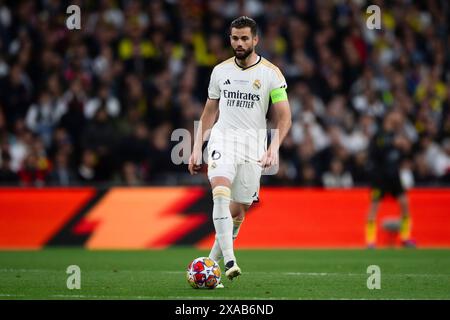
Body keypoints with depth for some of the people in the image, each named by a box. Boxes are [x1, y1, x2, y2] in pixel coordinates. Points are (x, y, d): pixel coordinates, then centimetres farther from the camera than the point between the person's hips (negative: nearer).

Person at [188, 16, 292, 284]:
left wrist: (273, 148, -17)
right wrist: (197, 148, 12)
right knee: (221, 191, -25)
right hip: (223, 139, 1)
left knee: (238, 210, 4)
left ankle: (213, 262, 25)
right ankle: (229, 260, -32)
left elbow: (284, 117, -2)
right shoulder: (220, 71, 9)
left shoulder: (271, 73, -1)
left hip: (253, 146, -1)